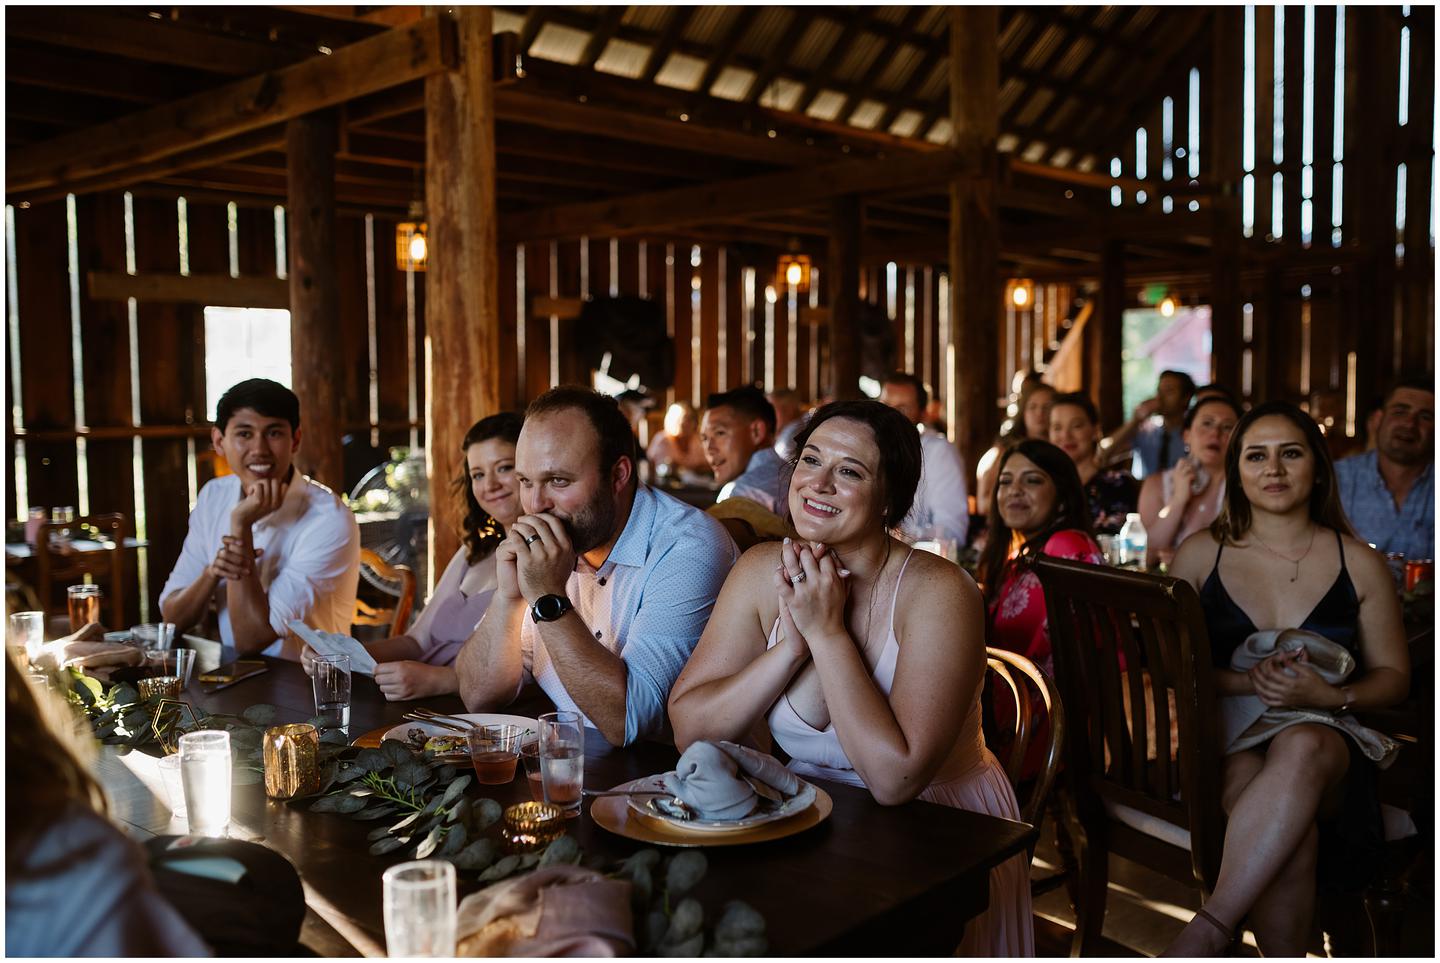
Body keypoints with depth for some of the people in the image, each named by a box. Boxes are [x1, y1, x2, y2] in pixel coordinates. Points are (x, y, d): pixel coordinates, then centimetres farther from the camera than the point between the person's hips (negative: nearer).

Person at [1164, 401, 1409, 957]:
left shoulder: (1359, 564, 9)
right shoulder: (1200, 554, 8)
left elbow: (1393, 675, 12)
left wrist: (1332, 697, -12)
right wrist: (1246, 682, -16)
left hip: (1327, 740, 0)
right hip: (1225, 741, 0)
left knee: (1301, 748, -39)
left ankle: (1205, 932, -42)